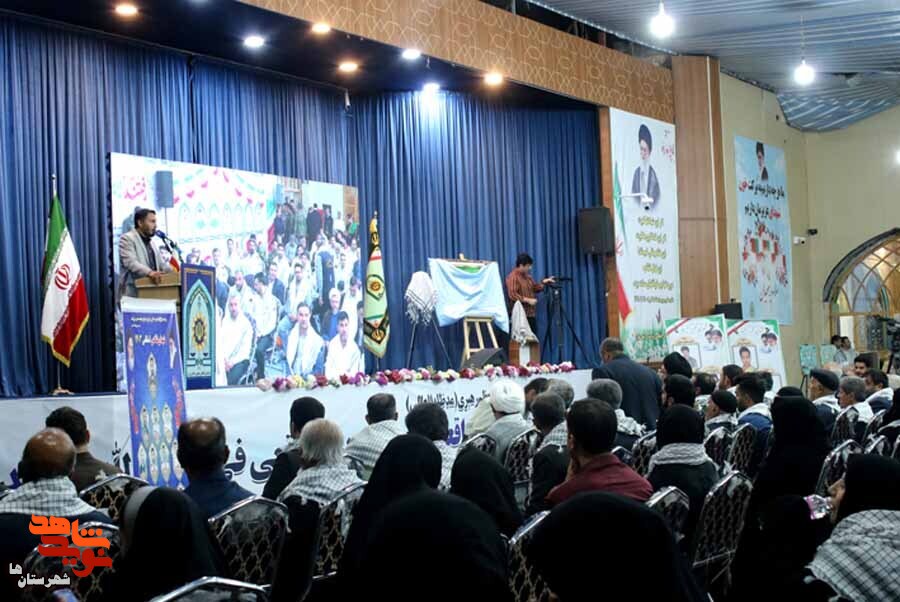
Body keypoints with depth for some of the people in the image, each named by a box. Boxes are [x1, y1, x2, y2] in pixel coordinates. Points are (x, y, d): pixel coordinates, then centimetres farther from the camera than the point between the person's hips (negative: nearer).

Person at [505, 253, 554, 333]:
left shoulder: (527, 276, 17)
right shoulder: (512, 277, -12)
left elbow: (535, 288, 24)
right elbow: (512, 295, -21)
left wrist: (544, 282, 8)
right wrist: (527, 300, -20)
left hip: (531, 314, 9)